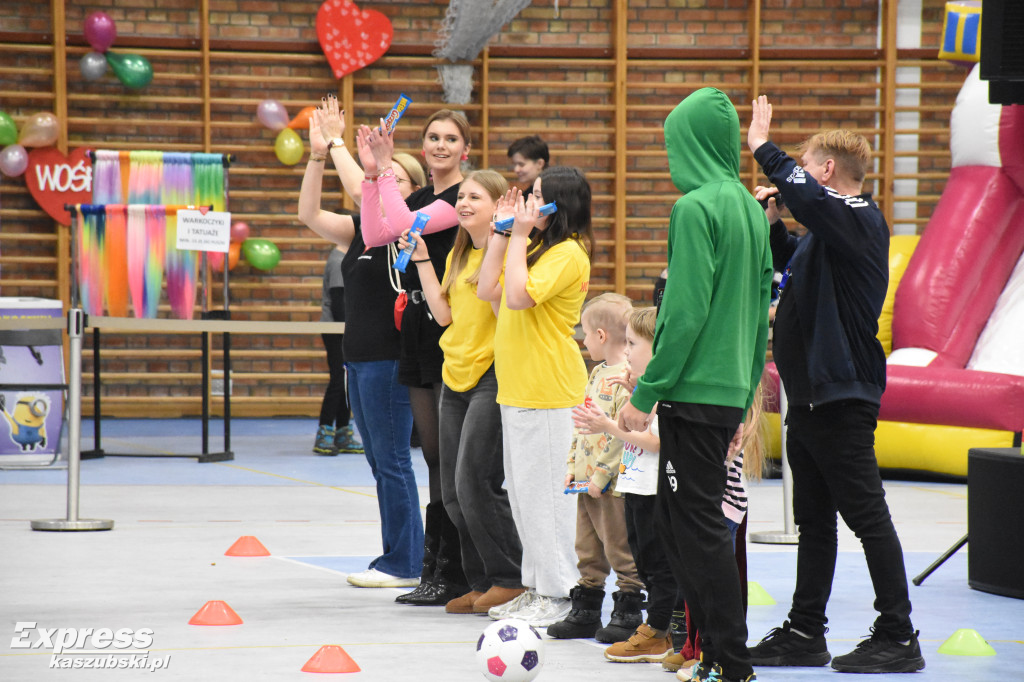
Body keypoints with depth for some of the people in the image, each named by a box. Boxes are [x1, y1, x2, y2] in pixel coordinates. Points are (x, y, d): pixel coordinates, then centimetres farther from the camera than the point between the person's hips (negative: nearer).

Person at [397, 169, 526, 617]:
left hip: (491, 376, -9)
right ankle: (482, 583, 15)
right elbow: (444, 314, 11)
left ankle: (509, 579, 0)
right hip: (455, 377, 9)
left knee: (474, 482, -12)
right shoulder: (458, 255, 15)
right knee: (453, 492, 7)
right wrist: (421, 259, 10)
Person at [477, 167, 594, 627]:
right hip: (517, 387, 10)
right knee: (523, 491, 13)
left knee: (542, 489, -7)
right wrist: (503, 234, 10)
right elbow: (488, 291, 12)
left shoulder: (568, 253, -13)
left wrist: (520, 237, -16)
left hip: (547, 390, -10)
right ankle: (538, 586, 20)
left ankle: (559, 594, -2)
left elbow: (517, 296, -24)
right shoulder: (535, 247, 17)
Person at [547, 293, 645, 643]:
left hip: (614, 483, -9)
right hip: (587, 481, 9)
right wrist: (573, 463, 13)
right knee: (588, 550, 15)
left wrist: (602, 475, -21)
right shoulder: (598, 372, 13)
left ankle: (627, 613, 9)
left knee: (620, 549, 1)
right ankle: (585, 611, 23)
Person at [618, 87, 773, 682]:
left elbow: (686, 309, -19)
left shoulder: (697, 207, -14)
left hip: (696, 388, -9)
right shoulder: (752, 208, 12)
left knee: (699, 525, -5)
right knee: (679, 514, 16)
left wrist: (646, 391, -14)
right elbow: (761, 306, 17)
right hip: (732, 388, 9)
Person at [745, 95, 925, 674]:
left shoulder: (858, 220, -14)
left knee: (867, 515, -6)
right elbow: (795, 262, 36)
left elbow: (808, 197, -35)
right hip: (810, 393, 10)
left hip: (842, 395, -10)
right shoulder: (831, 227, 16)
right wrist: (772, 222, 18)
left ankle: (898, 638, -3)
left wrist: (764, 147, -22)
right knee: (814, 519, 13)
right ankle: (806, 633, 19)